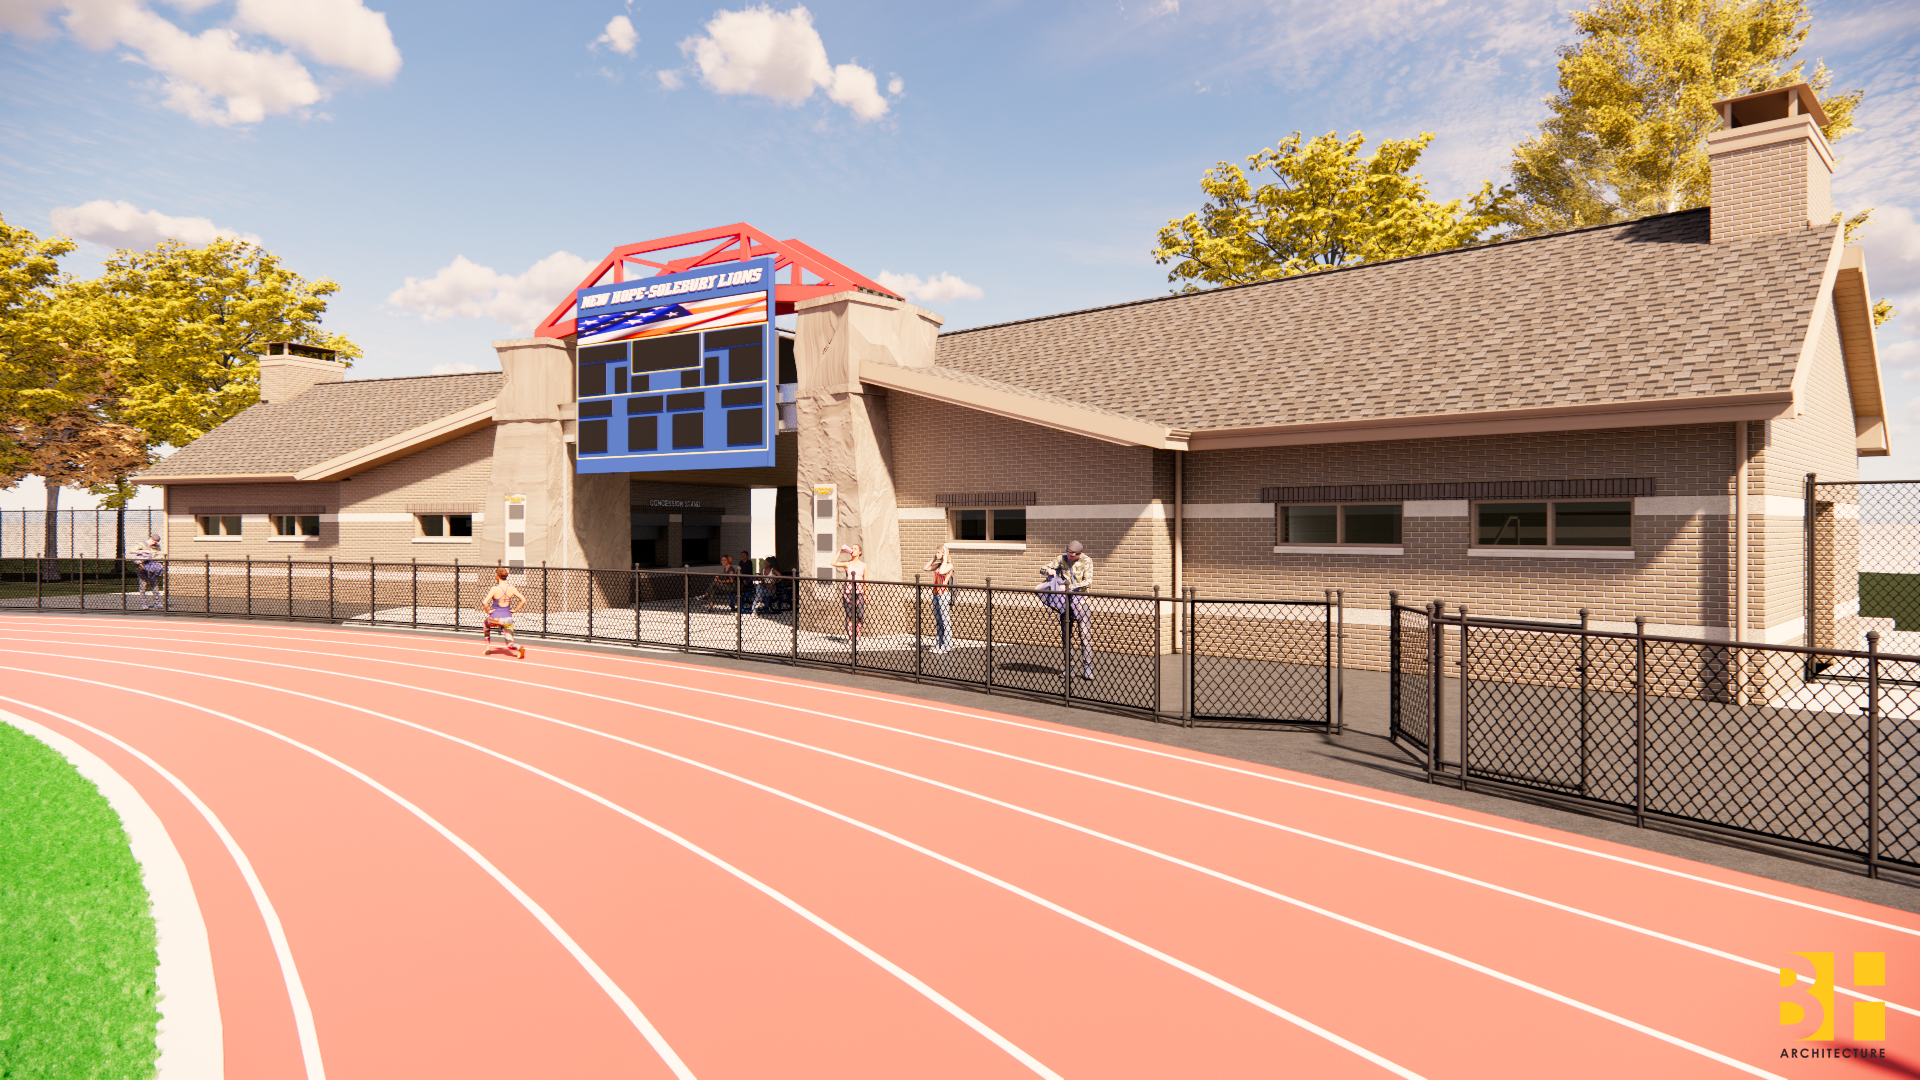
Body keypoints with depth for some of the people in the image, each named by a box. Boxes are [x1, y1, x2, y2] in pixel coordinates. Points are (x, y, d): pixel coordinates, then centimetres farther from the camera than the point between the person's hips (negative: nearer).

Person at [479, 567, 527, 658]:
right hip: (507, 618, 2)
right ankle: (520, 648, -30)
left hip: (495, 618, -2)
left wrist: (487, 611, -6)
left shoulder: (494, 589, -13)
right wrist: (515, 610, 5)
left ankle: (488, 648, 34)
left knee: (487, 624, 37)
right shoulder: (511, 588, -2)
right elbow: (523, 600, -2)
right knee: (510, 645, 6)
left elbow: (484, 602, -23)